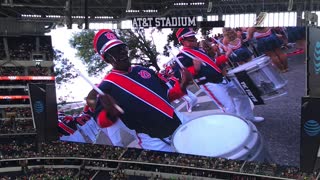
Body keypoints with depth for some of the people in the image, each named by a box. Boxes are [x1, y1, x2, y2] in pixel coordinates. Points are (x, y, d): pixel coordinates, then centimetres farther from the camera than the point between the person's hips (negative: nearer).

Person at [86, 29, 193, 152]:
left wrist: (182, 86, -1)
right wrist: (110, 113, -37)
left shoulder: (144, 71, 9)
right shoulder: (107, 86, -8)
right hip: (154, 140, -6)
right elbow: (101, 121, -15)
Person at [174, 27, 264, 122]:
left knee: (241, 94, 20)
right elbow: (179, 74, -25)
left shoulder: (198, 50, 18)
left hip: (221, 79, 10)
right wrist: (195, 69, -40)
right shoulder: (182, 56, -10)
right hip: (209, 84, -10)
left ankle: (247, 117, 36)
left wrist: (226, 57, 21)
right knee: (229, 107, -17)